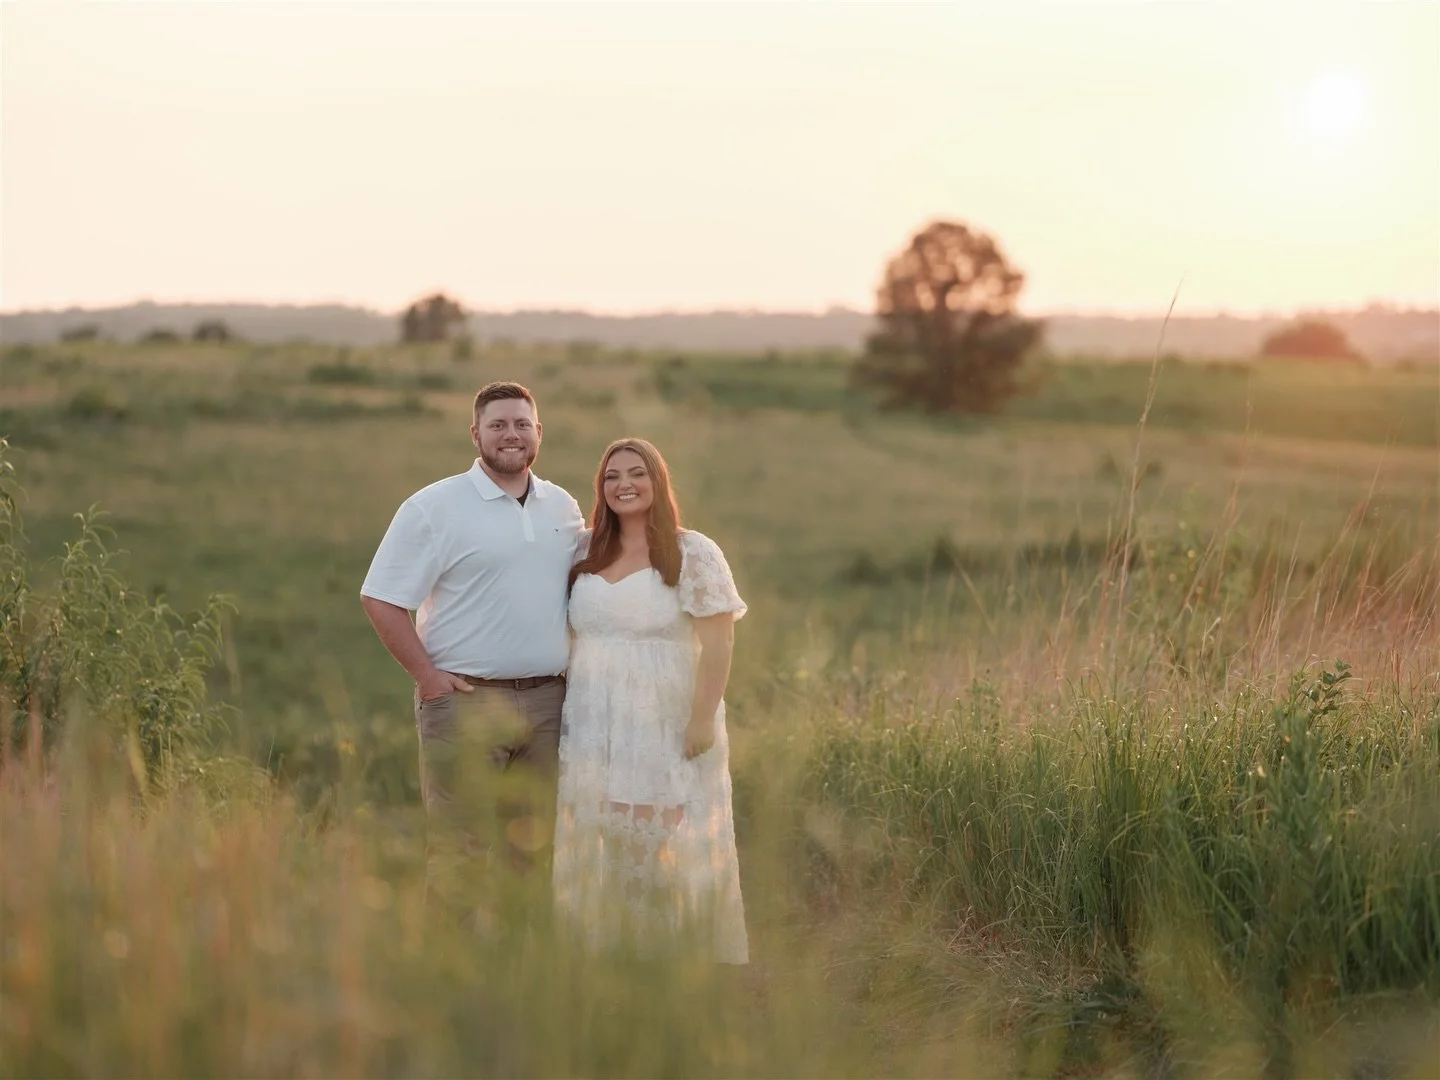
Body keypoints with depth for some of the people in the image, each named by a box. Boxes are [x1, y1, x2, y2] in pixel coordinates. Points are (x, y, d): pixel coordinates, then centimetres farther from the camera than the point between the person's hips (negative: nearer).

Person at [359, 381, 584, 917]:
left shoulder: (564, 508, 11)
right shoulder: (435, 506, -6)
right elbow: (380, 599, -8)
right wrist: (428, 677, -11)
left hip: (546, 698, 5)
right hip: (466, 700, -5)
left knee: (533, 848, 12)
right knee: (459, 851, -3)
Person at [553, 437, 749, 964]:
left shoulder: (692, 553, -5)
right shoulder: (588, 557, 12)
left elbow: (717, 644, -10)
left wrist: (702, 719, -16)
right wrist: (563, 709, 10)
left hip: (664, 727, -5)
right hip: (594, 728, 5)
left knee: (667, 849, -4)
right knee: (600, 847, 7)